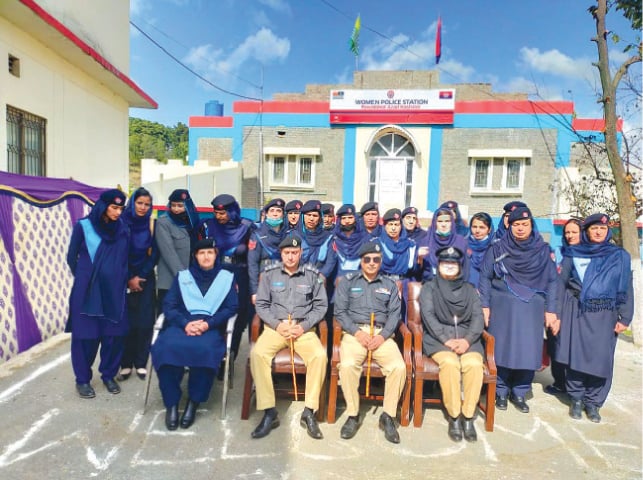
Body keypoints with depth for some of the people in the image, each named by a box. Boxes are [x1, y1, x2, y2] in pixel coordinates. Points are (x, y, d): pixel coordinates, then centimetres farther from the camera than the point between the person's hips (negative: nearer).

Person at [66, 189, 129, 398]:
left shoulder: (123, 230, 4)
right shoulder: (83, 226, -4)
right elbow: (72, 257, 4)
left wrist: (121, 279, 5)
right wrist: (85, 278, 10)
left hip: (115, 291, 3)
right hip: (87, 291, -3)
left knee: (114, 334, 5)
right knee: (86, 335, 3)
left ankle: (108, 375, 23)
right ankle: (82, 379, 20)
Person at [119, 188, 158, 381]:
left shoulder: (152, 225, 1)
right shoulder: (122, 223, -5)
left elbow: (155, 254, 1)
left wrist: (140, 277, -5)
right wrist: (129, 278, -6)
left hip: (146, 278, 1)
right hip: (125, 279, -1)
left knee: (145, 322, 0)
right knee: (126, 321, -1)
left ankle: (141, 363, 11)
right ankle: (126, 364, 10)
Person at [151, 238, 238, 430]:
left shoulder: (226, 277, 15)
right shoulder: (182, 276, 19)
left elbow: (231, 308, 5)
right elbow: (169, 305, 7)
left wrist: (208, 324, -11)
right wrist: (185, 323, -12)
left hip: (211, 326, -1)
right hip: (182, 324, 2)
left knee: (205, 350, -34)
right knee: (167, 347, -31)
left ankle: (193, 402, -15)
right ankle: (171, 403, -15)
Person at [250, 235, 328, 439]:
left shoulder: (313, 274, 6)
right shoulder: (269, 273, 6)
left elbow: (321, 306, 4)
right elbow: (261, 304, 5)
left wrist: (303, 326, -9)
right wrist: (277, 325, -10)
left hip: (304, 329, 0)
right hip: (275, 327, 1)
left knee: (320, 356, -28)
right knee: (257, 354, -28)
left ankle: (309, 412, -13)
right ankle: (269, 412, -17)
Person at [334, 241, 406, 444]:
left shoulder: (389, 285, 19)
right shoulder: (347, 281, 13)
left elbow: (394, 314, 9)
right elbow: (340, 311, 4)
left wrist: (383, 336, -9)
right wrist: (357, 332, -11)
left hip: (382, 334, 2)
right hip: (354, 332, -1)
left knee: (399, 367, -25)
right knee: (347, 365, -31)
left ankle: (388, 416, -4)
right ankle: (353, 415, -10)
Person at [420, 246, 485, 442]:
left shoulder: (469, 289, 18)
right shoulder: (429, 288, 11)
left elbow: (477, 317, 6)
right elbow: (428, 315, -3)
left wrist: (467, 340, -13)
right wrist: (447, 339, -17)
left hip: (467, 338, 2)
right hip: (438, 338, -2)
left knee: (474, 363, -28)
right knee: (450, 362, -31)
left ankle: (468, 417, -15)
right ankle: (454, 416, -17)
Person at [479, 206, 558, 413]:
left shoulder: (543, 250, 7)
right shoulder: (498, 248, 3)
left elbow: (552, 281, 8)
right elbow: (485, 277, 2)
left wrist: (550, 310, 3)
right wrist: (485, 306, -4)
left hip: (531, 308, 2)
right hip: (503, 306, -1)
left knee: (528, 350, 2)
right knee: (502, 349, 1)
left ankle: (519, 393, 19)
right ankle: (500, 392, 16)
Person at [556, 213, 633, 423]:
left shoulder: (619, 256, 8)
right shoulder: (573, 254, 6)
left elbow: (626, 289, 7)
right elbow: (561, 283, 6)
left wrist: (625, 318, 0)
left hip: (604, 314, 1)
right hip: (576, 311, 0)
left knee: (601, 358, 1)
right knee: (575, 354, 2)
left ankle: (593, 402, 17)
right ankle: (576, 399, 17)